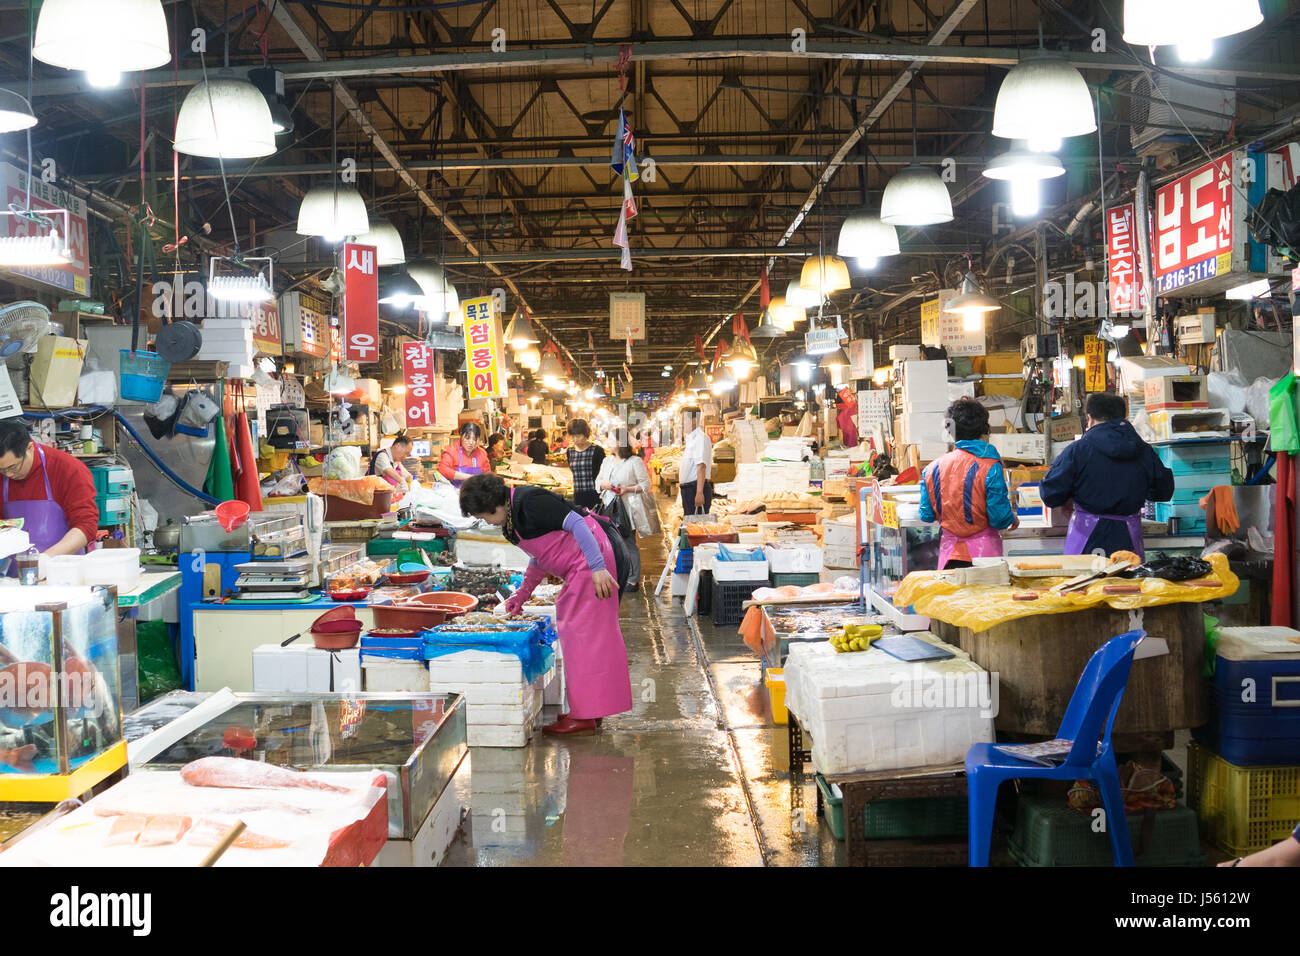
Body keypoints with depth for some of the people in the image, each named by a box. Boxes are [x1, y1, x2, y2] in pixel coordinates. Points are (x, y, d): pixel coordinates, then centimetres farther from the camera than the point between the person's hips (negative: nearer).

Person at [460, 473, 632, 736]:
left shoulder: (528, 501, -17)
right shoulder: (510, 519, 14)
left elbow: (576, 523, -22)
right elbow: (539, 556, 25)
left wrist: (597, 568, -28)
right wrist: (523, 593, 22)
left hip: (590, 561, -11)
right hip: (578, 569, 11)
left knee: (582, 632, -9)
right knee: (575, 632, 13)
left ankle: (584, 718, -5)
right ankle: (591, 711, 21)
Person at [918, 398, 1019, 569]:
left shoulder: (932, 468, 2)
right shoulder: (990, 467, -10)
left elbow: (926, 515, 6)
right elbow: (1000, 517, -10)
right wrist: (1013, 519, 13)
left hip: (949, 555, 4)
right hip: (983, 553, -4)